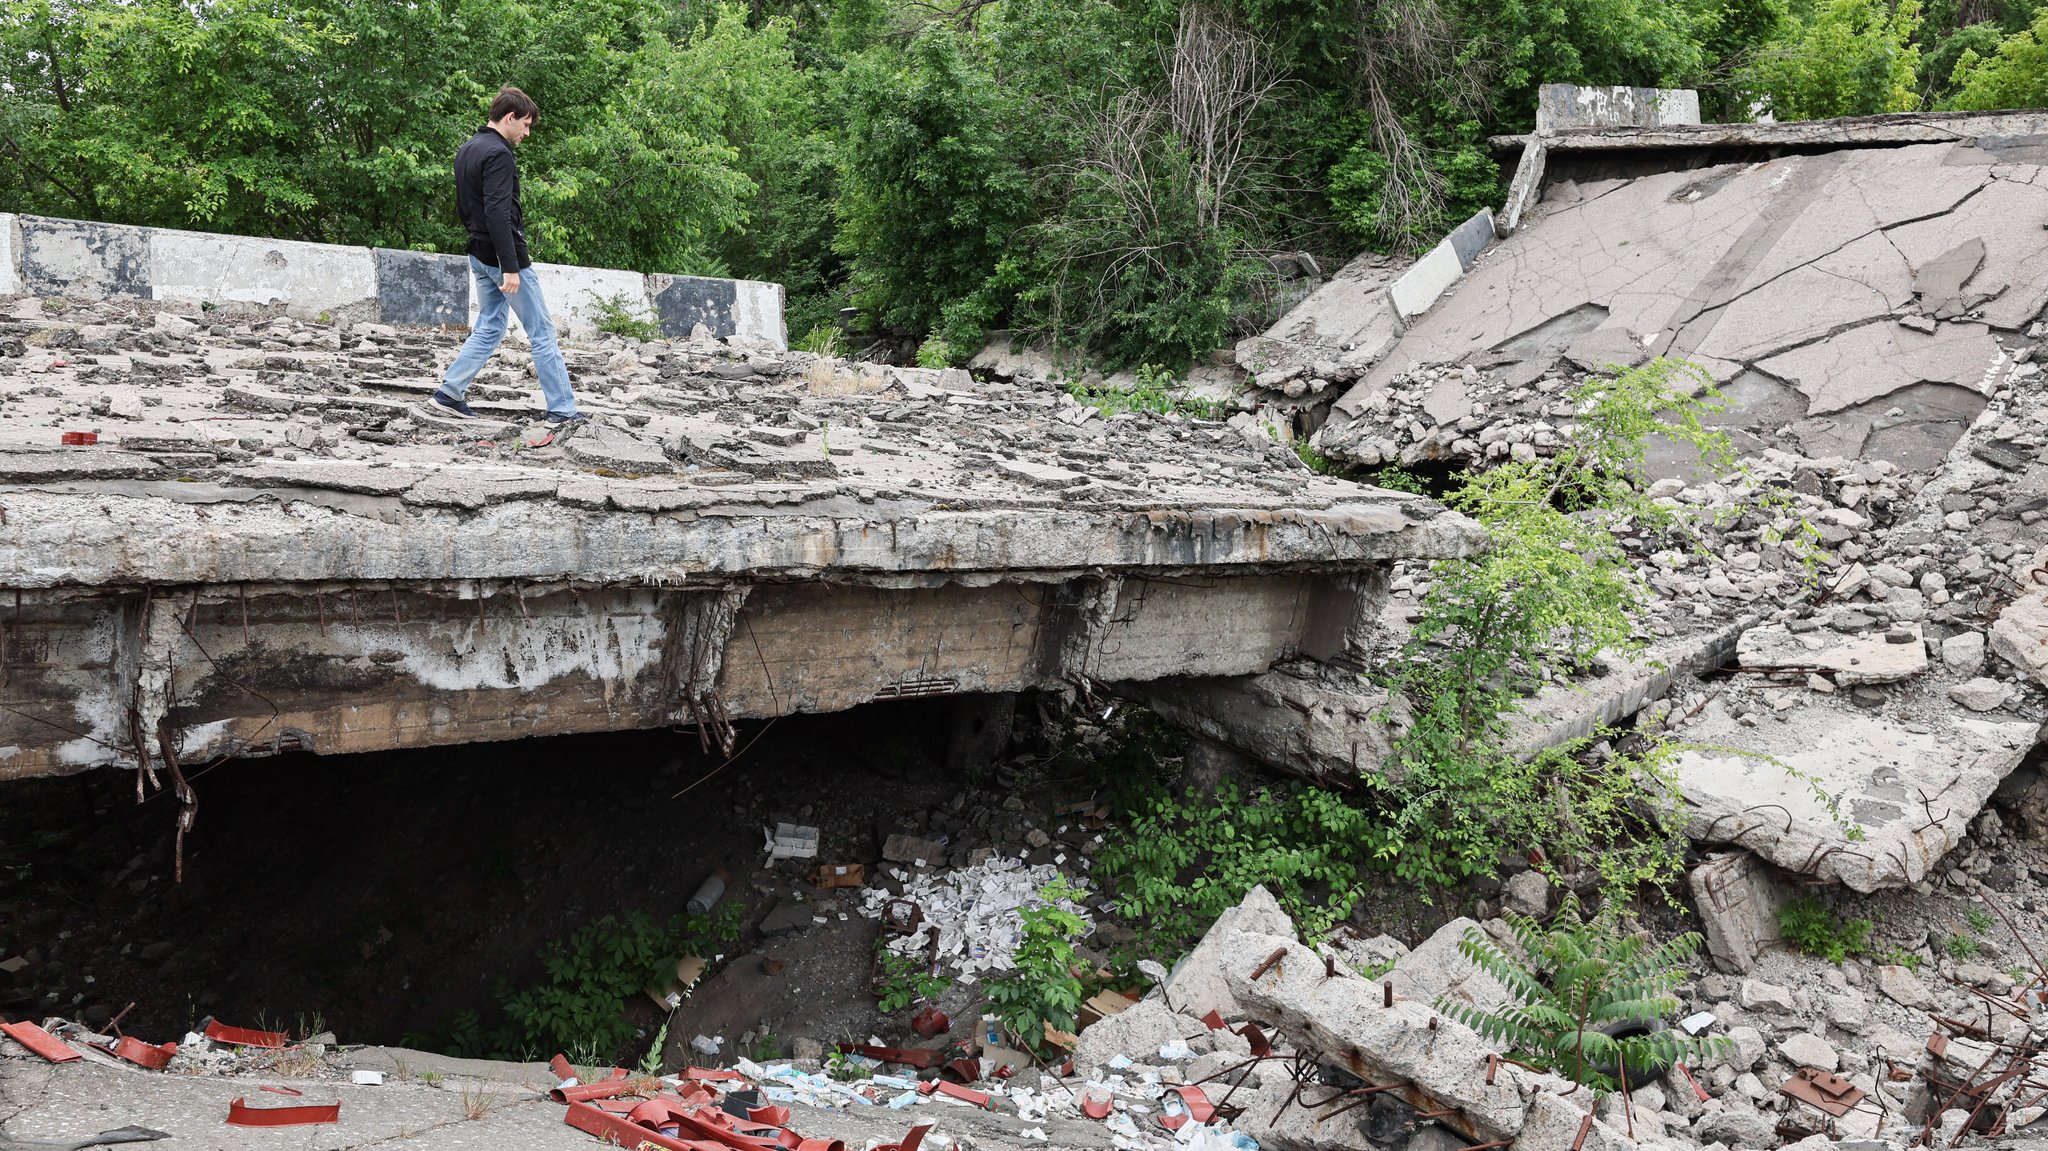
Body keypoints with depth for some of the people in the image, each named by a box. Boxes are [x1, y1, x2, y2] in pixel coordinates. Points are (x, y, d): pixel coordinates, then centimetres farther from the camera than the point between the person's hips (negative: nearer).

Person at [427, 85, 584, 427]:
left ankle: (447, 395, 13)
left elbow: (463, 206, 21)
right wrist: (510, 267, -27)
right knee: (542, 333, -2)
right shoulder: (498, 154, -17)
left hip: (479, 256, 9)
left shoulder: (466, 151, 14)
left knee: (489, 328, 17)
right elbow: (497, 213, -26)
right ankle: (563, 411, 0)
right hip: (504, 256, -9)